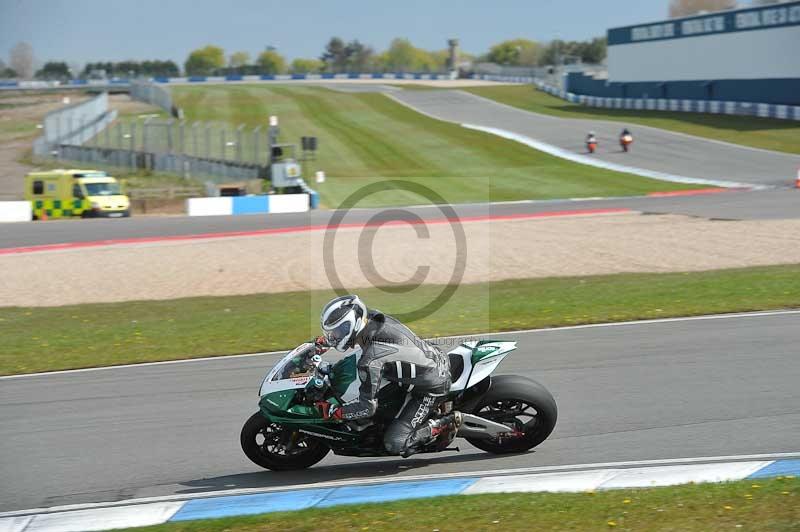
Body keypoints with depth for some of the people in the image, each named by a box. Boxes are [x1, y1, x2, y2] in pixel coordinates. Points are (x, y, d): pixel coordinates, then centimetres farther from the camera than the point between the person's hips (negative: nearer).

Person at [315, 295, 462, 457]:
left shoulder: (369, 361, -30)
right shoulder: (373, 316, -8)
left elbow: (367, 407, -23)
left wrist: (332, 411, -12)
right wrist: (324, 341, 18)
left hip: (431, 388, -8)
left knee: (395, 444, -11)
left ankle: (447, 423, -2)